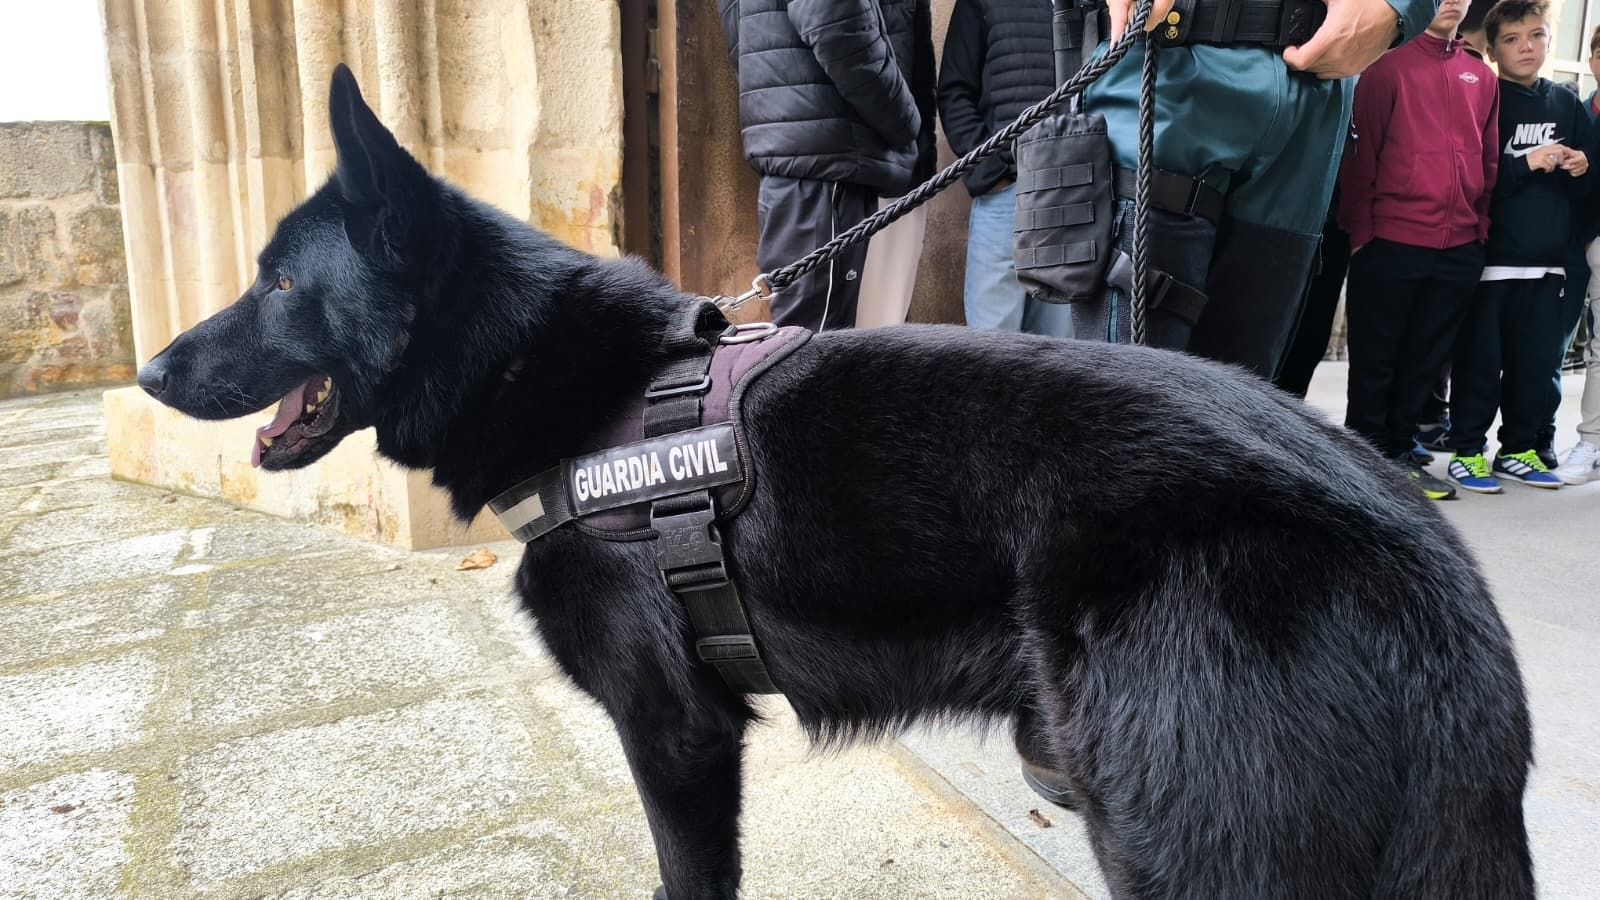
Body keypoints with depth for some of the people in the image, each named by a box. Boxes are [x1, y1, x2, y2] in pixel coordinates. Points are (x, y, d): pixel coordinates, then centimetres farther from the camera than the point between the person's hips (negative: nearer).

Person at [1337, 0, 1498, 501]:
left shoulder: (1481, 77, 13)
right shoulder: (1386, 66, -2)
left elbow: (1489, 159, 17)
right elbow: (1360, 154, -4)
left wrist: (1480, 225, 10)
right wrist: (1360, 231, -6)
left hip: (1460, 248, 5)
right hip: (1391, 244, -5)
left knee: (1426, 360, 10)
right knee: (1376, 359, 4)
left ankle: (1399, 450, 21)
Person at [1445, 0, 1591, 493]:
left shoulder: (1567, 104, 14)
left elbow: (1585, 185, 21)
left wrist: (1582, 169, 0)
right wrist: (1526, 164, -17)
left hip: (1547, 257, 5)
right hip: (1490, 254, -5)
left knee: (1538, 361, 8)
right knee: (1479, 359, -2)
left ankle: (1519, 449, 19)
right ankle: (1467, 451, 7)